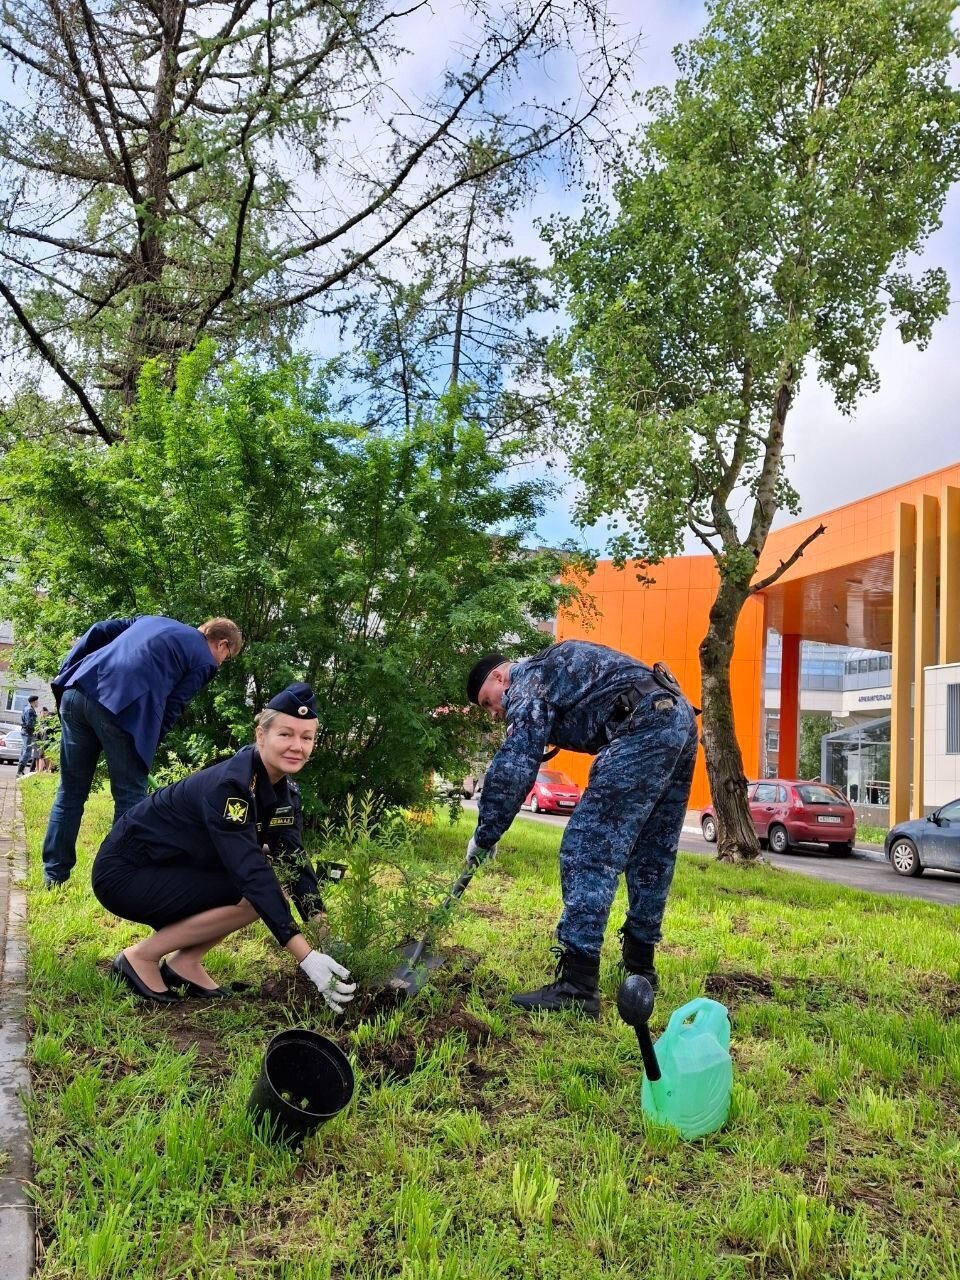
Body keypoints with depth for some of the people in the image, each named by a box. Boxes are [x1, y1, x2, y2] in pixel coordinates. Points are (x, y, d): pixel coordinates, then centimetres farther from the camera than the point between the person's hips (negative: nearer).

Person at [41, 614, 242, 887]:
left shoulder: (153, 620, 31)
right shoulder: (205, 660, 12)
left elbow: (97, 632, 23)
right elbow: (172, 706, 4)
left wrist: (65, 672, 22)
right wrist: (147, 748, 12)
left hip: (77, 691, 7)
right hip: (123, 707, -6)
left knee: (71, 791, 18)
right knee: (130, 796, 8)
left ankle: (54, 873, 24)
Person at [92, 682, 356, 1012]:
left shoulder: (284, 791, -3)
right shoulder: (229, 786, -28)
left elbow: (296, 864, -4)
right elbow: (252, 874, -35)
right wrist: (306, 957, -39)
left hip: (175, 869, 9)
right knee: (254, 895, -22)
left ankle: (185, 962, 1)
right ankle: (141, 956, -9)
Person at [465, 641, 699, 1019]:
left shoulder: (528, 680, 1)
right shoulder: (552, 666, 29)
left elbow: (513, 768, -6)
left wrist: (485, 835, 3)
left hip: (645, 728, -10)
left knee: (588, 852, -9)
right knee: (651, 856, 18)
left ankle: (578, 987, -11)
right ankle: (639, 966, 29)